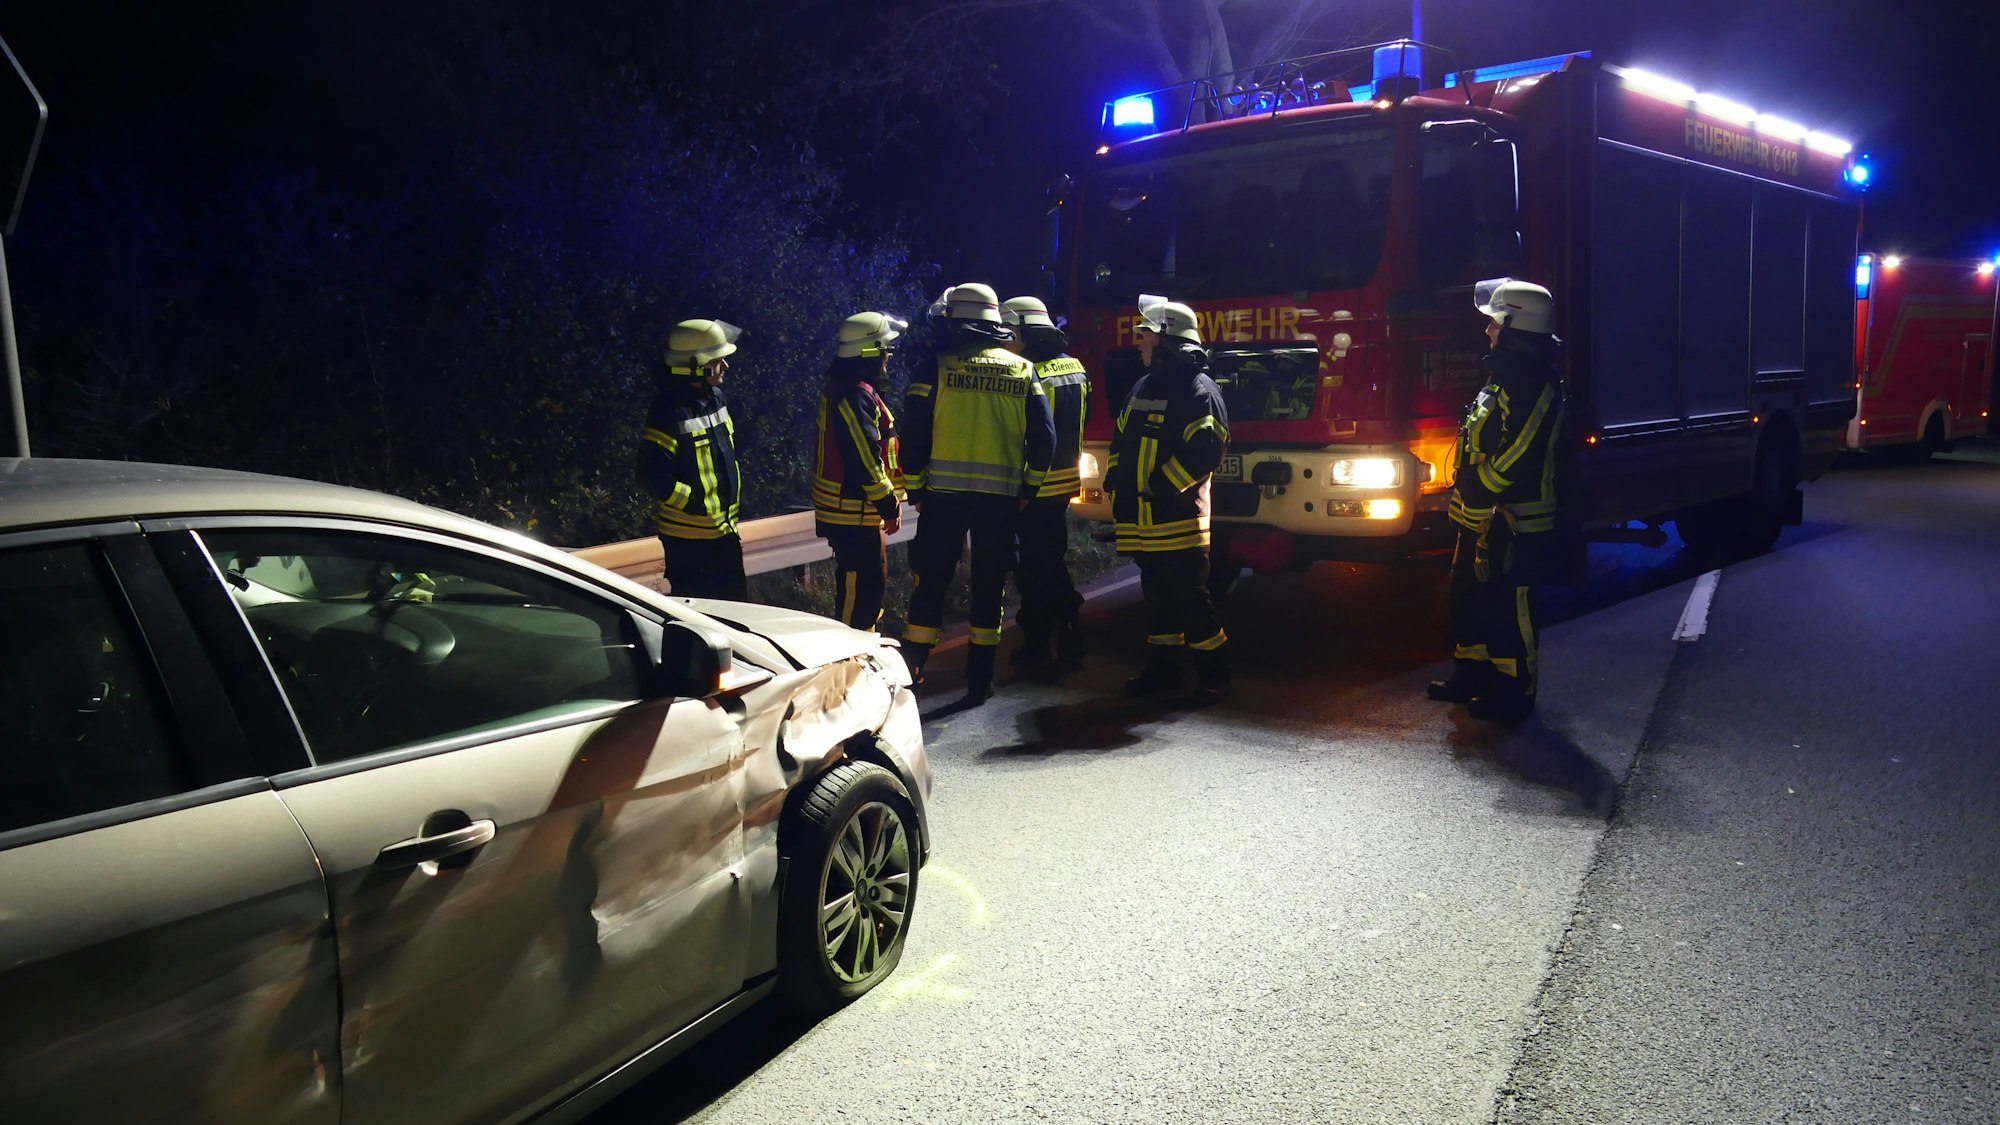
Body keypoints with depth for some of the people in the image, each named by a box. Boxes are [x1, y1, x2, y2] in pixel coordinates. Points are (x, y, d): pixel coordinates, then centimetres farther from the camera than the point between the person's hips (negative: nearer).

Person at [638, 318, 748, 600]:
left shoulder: (714, 397, 7)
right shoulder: (669, 413, -21)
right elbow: (653, 474, -25)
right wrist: (700, 506, -23)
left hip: (723, 529, 9)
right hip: (688, 538, -9)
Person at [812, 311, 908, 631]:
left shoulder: (841, 388, 14)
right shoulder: (857, 396, -20)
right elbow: (865, 459, -23)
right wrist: (888, 502, -16)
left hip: (844, 508, 11)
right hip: (856, 512, -11)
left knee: (871, 582, 20)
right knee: (862, 587, -5)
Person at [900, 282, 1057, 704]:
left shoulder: (937, 368, -3)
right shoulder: (1023, 371, 5)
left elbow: (914, 434, -6)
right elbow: (1044, 437, 1)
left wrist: (915, 488, 5)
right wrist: (1027, 489, 11)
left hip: (945, 494, -2)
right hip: (1002, 497, 2)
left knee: (931, 579, 10)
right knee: (989, 585, 10)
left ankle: (910, 666, 11)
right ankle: (979, 680, 14)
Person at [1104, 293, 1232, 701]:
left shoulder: (1198, 389, -10)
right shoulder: (1145, 387, 18)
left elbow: (1205, 450, -20)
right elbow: (1121, 441, 24)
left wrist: (1162, 485, -20)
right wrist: (1116, 480, 10)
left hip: (1179, 520, -8)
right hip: (1143, 520, 8)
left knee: (1191, 599, -4)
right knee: (1157, 597, 14)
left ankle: (1214, 673, 8)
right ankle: (1163, 668, 22)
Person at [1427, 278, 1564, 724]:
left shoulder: (1533, 384, -19)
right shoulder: (1507, 376, 15)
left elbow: (1515, 455, -26)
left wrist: (1475, 489, -16)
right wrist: (1467, 493, 16)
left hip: (1512, 527, -11)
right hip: (1481, 520, 11)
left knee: (1510, 608, -1)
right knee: (1470, 598, 19)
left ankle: (1515, 694, 9)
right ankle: (1471, 674, 31)